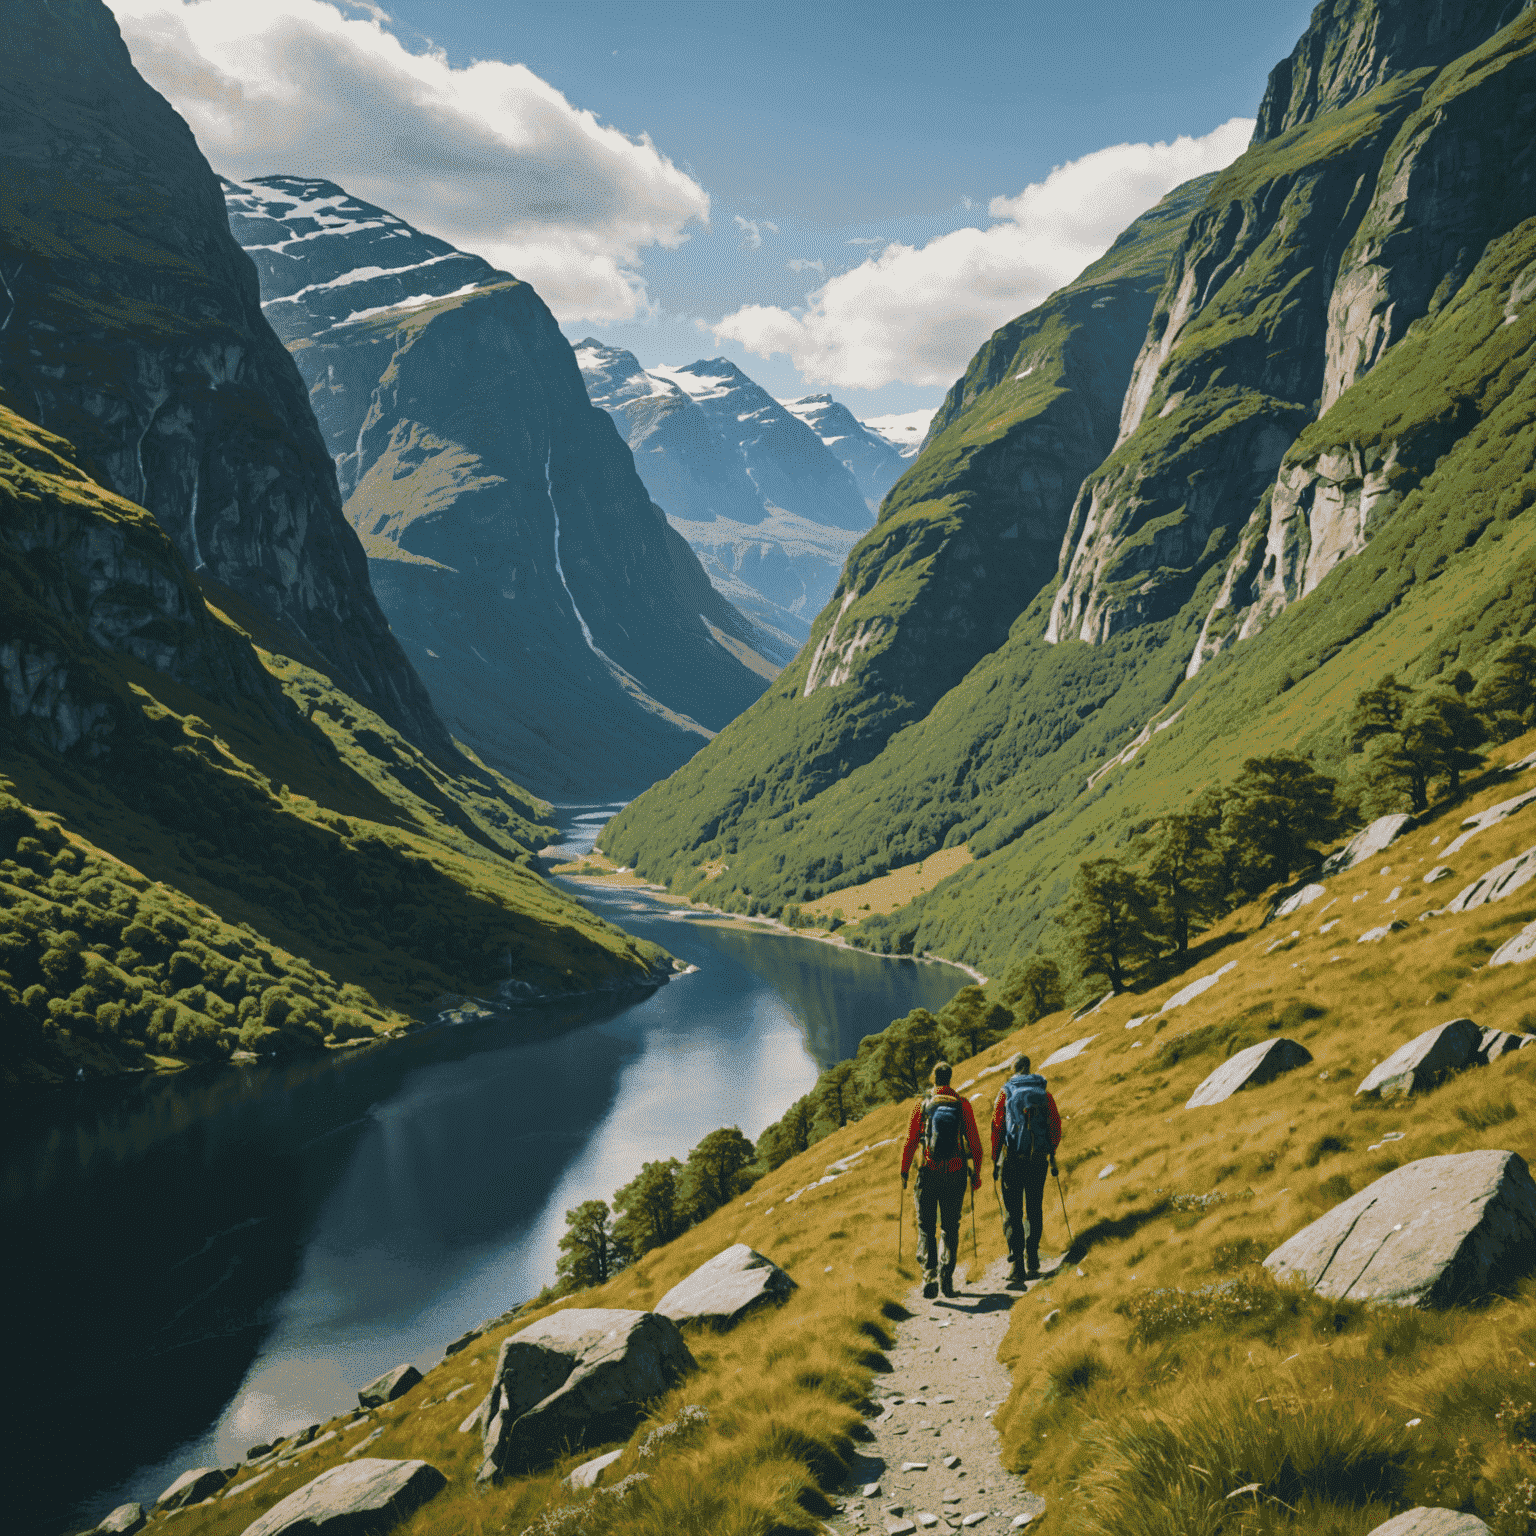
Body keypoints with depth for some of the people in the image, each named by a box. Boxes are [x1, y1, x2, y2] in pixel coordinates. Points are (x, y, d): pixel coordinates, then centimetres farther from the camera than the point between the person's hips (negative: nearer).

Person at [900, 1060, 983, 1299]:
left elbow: (910, 1141, -1)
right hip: (955, 1175, 1)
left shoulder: (923, 1105, -2)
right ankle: (947, 1275, 8)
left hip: (928, 1174, -1)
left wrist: (904, 1172, 9)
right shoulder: (963, 1105, 0)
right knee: (951, 1228, 14)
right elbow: (974, 1142, -1)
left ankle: (929, 1272, -11)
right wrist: (976, 1172, 8)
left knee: (925, 1227, 6)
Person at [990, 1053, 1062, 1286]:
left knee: (1012, 1213, -1)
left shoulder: (1006, 1092, 1)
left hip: (1012, 1158, -2)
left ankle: (1016, 1268, -10)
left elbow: (997, 1127, -2)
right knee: (1034, 1210, 15)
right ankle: (1032, 1263, 20)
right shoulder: (1044, 1093, 7)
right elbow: (1055, 1125, 5)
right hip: (1038, 1158, 2)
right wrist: (1052, 1153, 17)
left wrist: (995, 1160, 3)